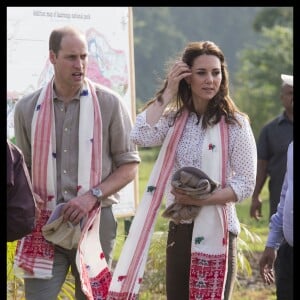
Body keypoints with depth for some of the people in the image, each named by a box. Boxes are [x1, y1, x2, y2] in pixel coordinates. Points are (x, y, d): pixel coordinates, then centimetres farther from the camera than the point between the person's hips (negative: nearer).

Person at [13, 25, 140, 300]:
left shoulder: (109, 104, -1)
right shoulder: (27, 108, 6)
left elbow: (129, 165, 3)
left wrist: (93, 196, -12)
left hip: (94, 221, -1)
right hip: (45, 224, 1)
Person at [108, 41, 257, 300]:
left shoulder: (235, 124, -5)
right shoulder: (175, 120, 6)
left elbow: (245, 184, -9)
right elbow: (141, 136, -14)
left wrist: (203, 199, -22)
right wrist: (168, 92, -8)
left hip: (215, 232, -4)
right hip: (179, 230, 4)